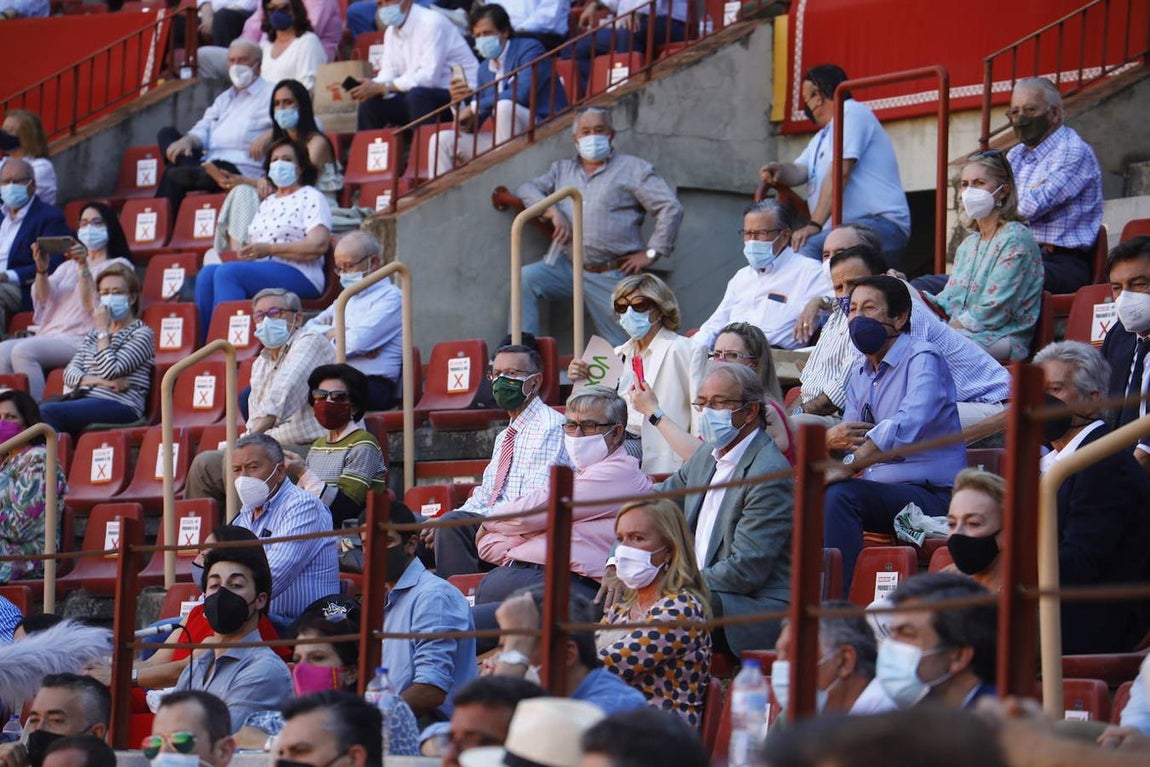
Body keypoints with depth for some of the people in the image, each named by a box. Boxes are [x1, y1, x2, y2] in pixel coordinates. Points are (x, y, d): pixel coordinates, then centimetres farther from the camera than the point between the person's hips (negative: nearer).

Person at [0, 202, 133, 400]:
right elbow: (44, 300, 11)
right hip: (50, 335, 6)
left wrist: (83, 267, -15)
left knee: (23, 351, -31)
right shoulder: (69, 265, 29)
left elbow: (92, 305, -5)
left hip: (83, 338, -6)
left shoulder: (118, 265, 11)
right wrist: (42, 269, -7)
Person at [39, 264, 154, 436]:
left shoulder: (142, 333, 6)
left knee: (47, 412, -32)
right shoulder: (92, 336, 27)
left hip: (120, 406, -6)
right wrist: (99, 381, -8)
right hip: (83, 399, 6)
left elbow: (110, 370, -8)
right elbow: (70, 373, 12)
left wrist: (103, 330, 0)